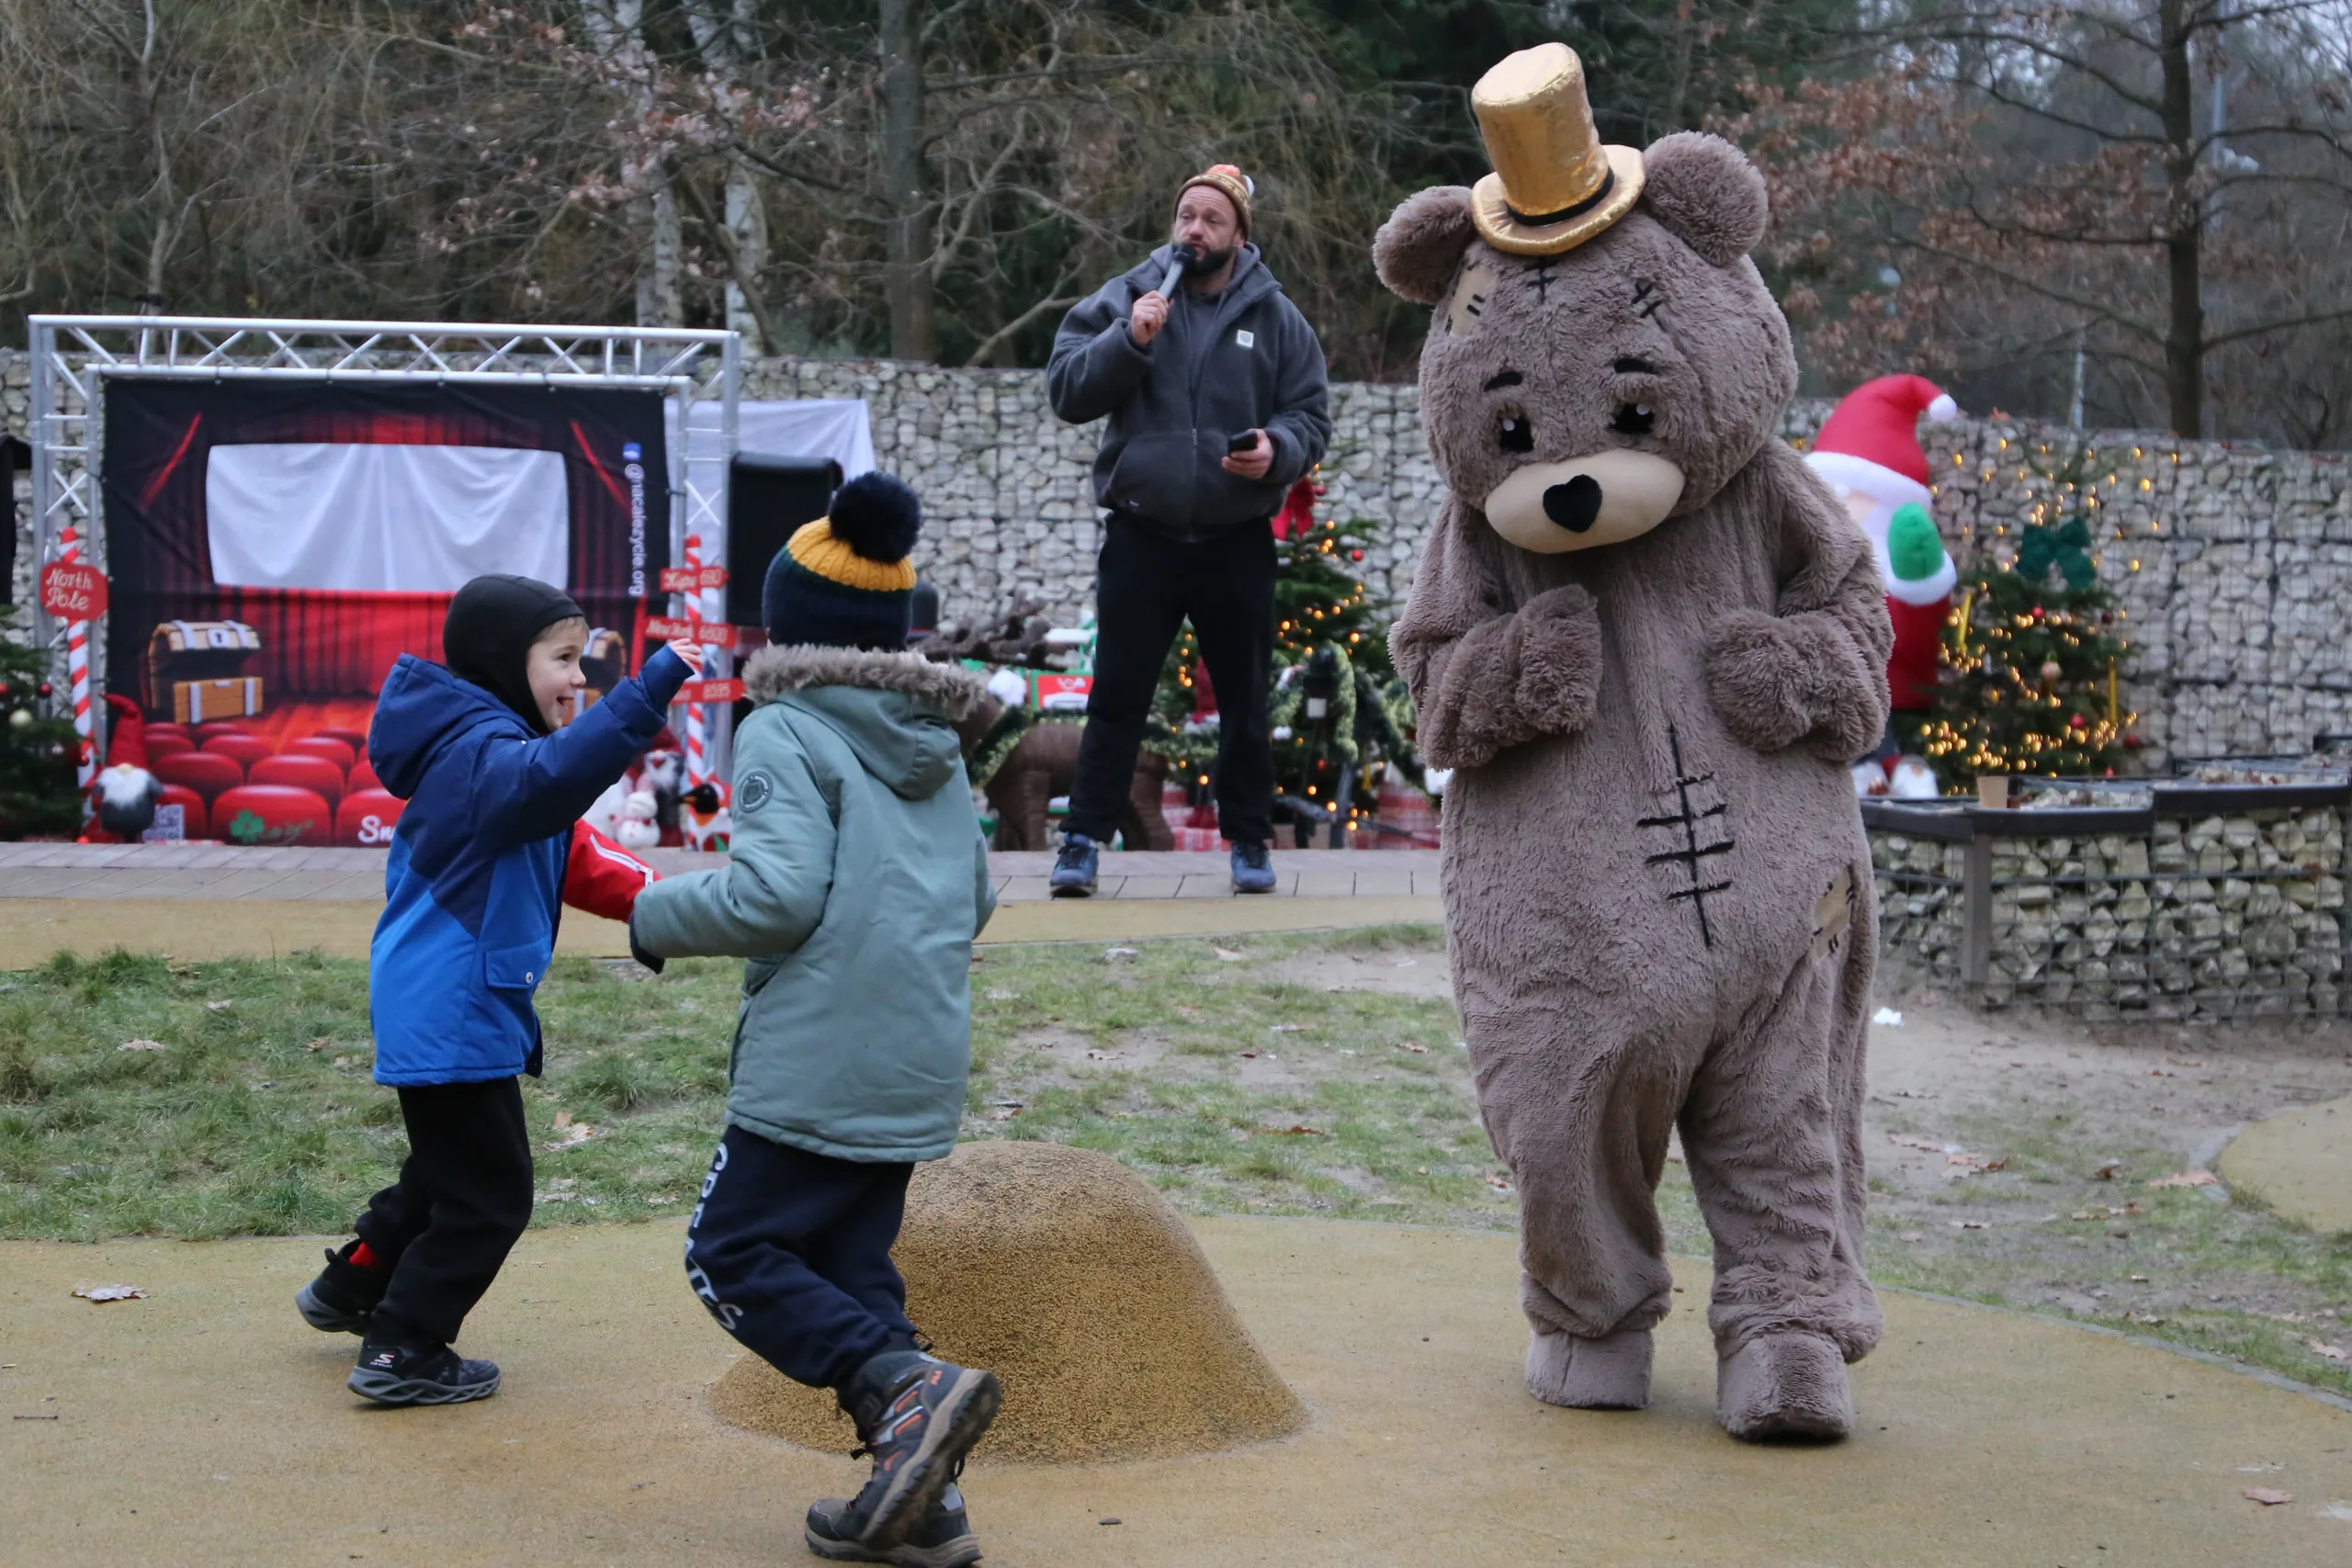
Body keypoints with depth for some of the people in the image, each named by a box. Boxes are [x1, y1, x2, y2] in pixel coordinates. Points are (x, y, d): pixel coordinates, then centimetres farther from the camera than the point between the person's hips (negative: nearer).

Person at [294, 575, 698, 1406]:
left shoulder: (480, 747, 14)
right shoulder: (480, 754, -20)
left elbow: (569, 854, 17)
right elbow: (551, 777, -44)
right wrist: (648, 691, -49)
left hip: (437, 1009, 11)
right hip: (452, 1015, -11)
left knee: (448, 1167, 27)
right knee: (489, 1192, -1)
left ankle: (350, 1289, 42)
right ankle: (401, 1353, 8)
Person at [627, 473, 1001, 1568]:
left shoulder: (785, 734, -8)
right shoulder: (937, 747, 16)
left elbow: (774, 893, -19)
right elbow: (974, 901, 19)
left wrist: (657, 917, -4)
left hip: (815, 1065, -8)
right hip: (919, 1067, 8)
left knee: (733, 1254, 2)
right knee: (851, 1267, 15)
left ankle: (908, 1386, -16)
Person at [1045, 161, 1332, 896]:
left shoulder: (1276, 318, 5)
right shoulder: (1123, 299, 3)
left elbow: (1311, 417, 7)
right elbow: (1066, 391, -4)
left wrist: (1277, 449, -15)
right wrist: (1129, 340, -18)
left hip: (1237, 542, 1)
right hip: (1140, 538, -1)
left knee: (1245, 703, 10)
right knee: (1117, 698, 0)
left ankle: (1249, 842, 22)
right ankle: (1083, 842, 4)